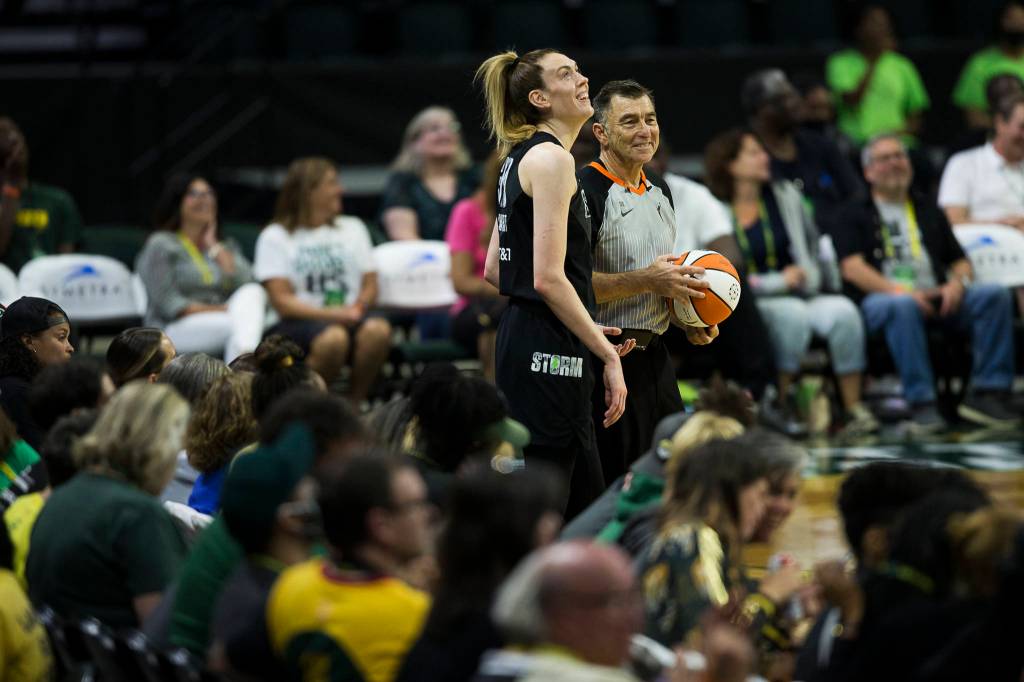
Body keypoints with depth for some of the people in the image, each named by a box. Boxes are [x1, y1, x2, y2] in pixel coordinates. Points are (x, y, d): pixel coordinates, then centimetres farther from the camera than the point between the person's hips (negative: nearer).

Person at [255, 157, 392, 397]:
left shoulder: (353, 228, 21)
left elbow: (370, 286, 13)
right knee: (332, 337, -38)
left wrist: (357, 307, -10)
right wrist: (333, 314, -17)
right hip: (297, 324, -4)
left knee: (377, 330, -32)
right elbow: (281, 301, -4)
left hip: (348, 318, 4)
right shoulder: (275, 237, 6)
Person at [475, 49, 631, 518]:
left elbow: (494, 271, 20)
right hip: (548, 355, -10)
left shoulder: (520, 158, 17)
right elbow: (548, 278, -19)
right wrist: (608, 355, -15)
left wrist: (585, 329, 21)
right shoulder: (550, 158, -12)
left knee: (586, 510, 13)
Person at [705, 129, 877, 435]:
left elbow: (810, 248, 15)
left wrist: (807, 279, -4)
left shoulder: (784, 195, 14)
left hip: (800, 295, 4)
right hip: (750, 306, -4)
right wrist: (780, 282, -12)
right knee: (793, 314, -36)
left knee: (843, 311, -26)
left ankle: (854, 407, -25)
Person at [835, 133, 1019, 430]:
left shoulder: (929, 213, 29)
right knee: (902, 306, -41)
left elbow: (961, 262, 24)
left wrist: (957, 283, -2)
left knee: (995, 295, -21)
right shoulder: (857, 216, 14)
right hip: (880, 297, -4)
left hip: (936, 297, 4)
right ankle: (921, 403, -41)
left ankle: (987, 392, -25)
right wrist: (897, 291, -18)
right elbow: (852, 268, -2)